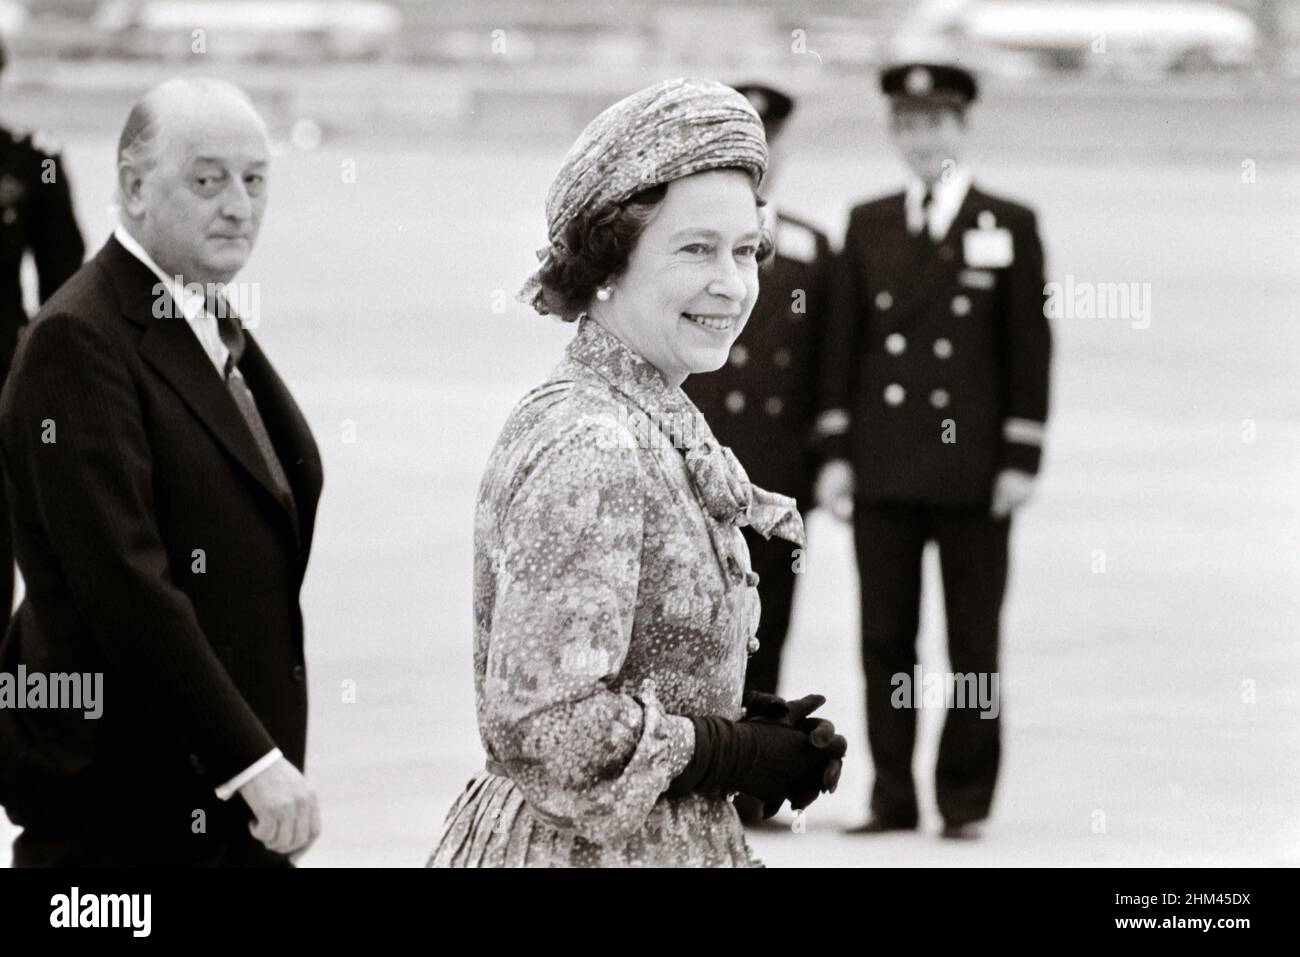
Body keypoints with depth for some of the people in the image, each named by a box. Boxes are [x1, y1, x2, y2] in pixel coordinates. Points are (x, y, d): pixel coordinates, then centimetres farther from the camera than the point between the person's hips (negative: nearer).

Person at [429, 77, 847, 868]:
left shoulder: (657, 424, 8)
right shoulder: (590, 448, -20)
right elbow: (545, 727, -26)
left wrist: (744, 724, 2)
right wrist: (739, 754, -15)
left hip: (652, 836, 9)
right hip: (585, 848, -9)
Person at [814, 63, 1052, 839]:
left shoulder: (1010, 227, 2)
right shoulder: (869, 225, 11)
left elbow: (1031, 348, 0)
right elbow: (844, 342, 10)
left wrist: (1022, 459, -7)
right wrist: (836, 451, 3)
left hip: (973, 474, -3)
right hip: (885, 469, 3)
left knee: (973, 643, 1)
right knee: (885, 639, 3)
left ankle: (967, 800, 7)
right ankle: (893, 797, 9)